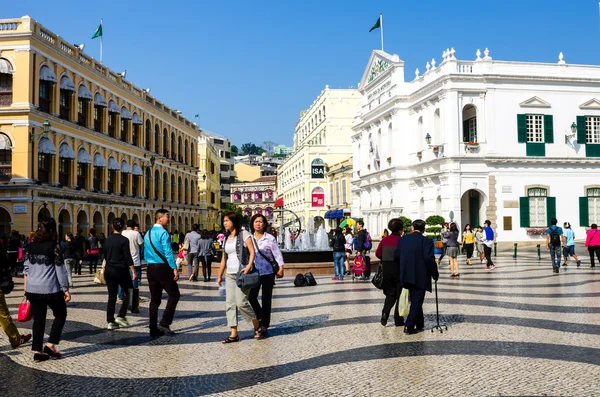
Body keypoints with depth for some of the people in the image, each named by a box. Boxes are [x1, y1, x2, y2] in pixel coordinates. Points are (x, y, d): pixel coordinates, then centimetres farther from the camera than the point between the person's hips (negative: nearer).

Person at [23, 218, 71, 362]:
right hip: (51, 289, -5)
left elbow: (26, 268, 10)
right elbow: (60, 270, -9)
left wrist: (26, 288, 18)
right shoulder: (54, 246, -11)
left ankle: (37, 351, 12)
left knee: (38, 319, 12)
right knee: (60, 315, 14)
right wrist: (66, 289, -3)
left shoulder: (31, 246, 5)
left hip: (32, 289, 5)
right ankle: (50, 345, 6)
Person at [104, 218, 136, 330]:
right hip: (121, 270, -5)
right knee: (127, 293, 12)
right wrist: (133, 272, -11)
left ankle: (110, 321, 7)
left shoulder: (107, 240, 5)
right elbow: (128, 257, -14)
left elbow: (105, 256, 15)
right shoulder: (124, 240, -11)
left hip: (109, 270, 5)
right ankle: (121, 316, 1)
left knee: (112, 296, 8)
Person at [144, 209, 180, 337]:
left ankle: (154, 329, 12)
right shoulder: (163, 233, -12)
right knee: (174, 295, 1)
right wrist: (174, 268, -19)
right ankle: (164, 323, -7)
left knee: (155, 299, 11)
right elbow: (168, 252, -19)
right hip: (163, 267, -8)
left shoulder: (148, 233, 14)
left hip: (150, 268, 8)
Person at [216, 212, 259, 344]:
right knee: (230, 303, 1)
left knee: (241, 302, -11)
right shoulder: (226, 238, 15)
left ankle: (257, 326, 10)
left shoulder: (243, 234, -3)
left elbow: (252, 251, -10)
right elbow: (224, 258, 18)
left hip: (242, 273, -7)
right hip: (229, 274, 7)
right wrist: (219, 275, 17)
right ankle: (234, 334, 4)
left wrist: (249, 266, -23)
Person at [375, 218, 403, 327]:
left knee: (390, 294, 17)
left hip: (386, 269, 4)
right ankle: (398, 320, 11)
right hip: (399, 270, -4)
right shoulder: (401, 240, -12)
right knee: (400, 294, 9)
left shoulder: (385, 240, 2)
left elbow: (378, 254, 8)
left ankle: (385, 313, -7)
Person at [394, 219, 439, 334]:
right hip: (420, 277, -5)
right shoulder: (426, 241, -11)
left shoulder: (402, 239, 3)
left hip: (406, 276, 5)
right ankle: (409, 326, -2)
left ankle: (419, 324, 29)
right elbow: (429, 259, -19)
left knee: (415, 300, 19)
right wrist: (435, 274, -6)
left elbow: (396, 256, 6)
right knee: (417, 301, 2)